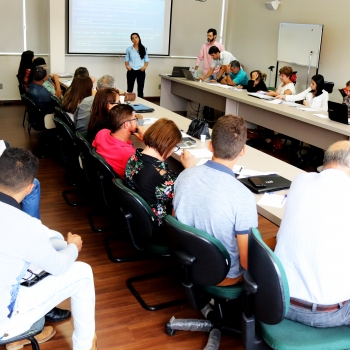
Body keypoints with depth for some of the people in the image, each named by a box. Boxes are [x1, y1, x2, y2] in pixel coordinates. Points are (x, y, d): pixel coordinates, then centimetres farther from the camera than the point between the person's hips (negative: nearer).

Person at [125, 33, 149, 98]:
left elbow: (146, 60, 8)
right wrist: (127, 65, -11)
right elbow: (126, 60, 10)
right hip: (131, 71, 0)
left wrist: (145, 66, -12)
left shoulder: (144, 49, 5)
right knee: (130, 89, 2)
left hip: (140, 71, 0)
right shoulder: (129, 49, 6)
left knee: (140, 90, 3)